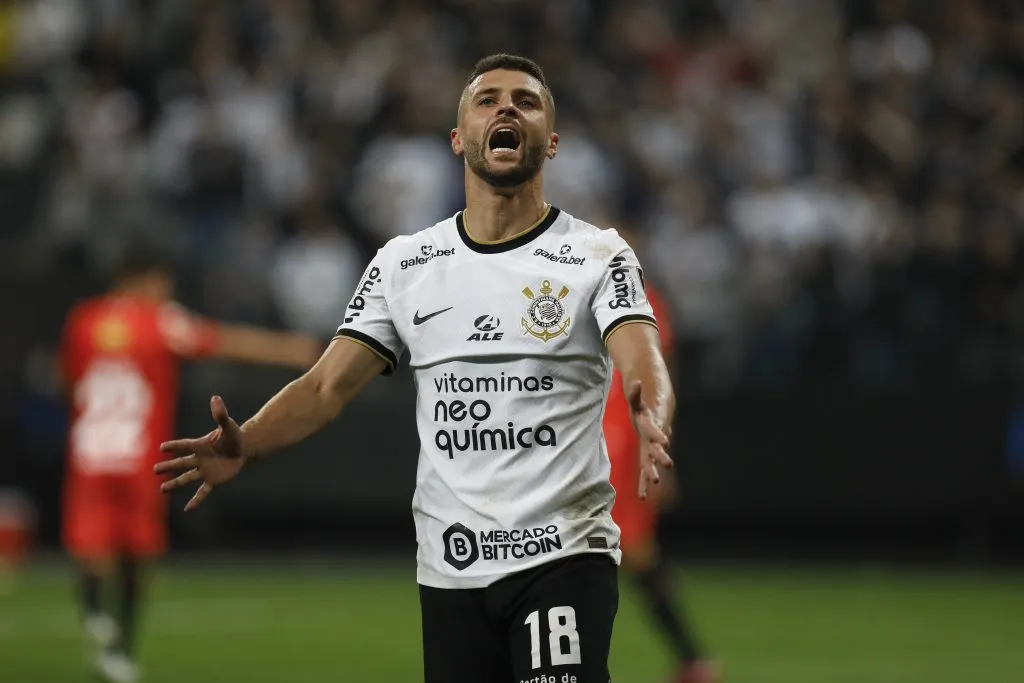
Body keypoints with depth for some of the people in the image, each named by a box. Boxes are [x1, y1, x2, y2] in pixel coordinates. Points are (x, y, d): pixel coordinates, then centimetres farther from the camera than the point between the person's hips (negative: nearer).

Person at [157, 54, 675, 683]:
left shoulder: (597, 255, -1)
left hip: (565, 557, -3)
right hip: (450, 568, 3)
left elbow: (644, 368, -16)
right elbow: (327, 387, 4)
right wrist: (246, 445, -16)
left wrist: (654, 422, -41)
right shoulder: (404, 264, 9)